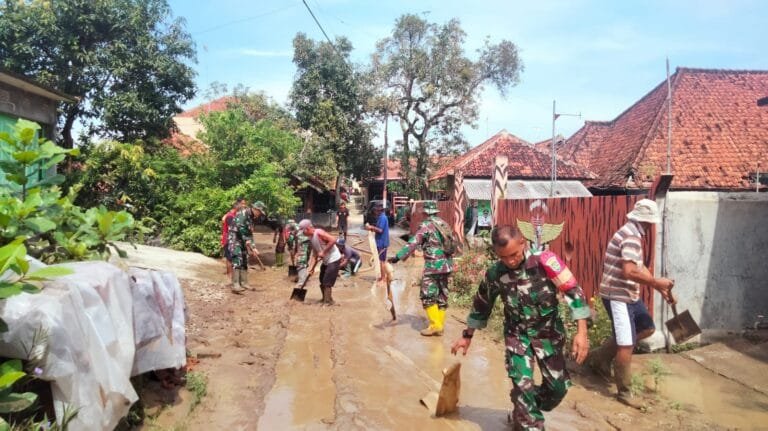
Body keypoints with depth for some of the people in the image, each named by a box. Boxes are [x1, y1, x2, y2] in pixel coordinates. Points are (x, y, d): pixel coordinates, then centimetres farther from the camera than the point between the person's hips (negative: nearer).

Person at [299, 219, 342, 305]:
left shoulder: (319, 233, -20)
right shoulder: (311, 239, 7)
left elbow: (333, 240, -29)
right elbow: (315, 254, 8)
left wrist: (323, 252, -25)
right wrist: (312, 267, -1)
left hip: (333, 259, -10)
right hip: (326, 260, 10)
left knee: (327, 282, -6)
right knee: (322, 281, 17)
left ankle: (328, 301, 7)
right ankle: (325, 299, 34)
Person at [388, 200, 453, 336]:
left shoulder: (426, 225, -10)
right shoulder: (443, 224, 11)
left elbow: (413, 243, -19)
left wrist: (398, 257, -21)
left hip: (433, 265, -7)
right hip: (446, 265, 8)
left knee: (428, 296, 0)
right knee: (442, 296, 11)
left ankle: (435, 325, -3)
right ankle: (440, 326, 16)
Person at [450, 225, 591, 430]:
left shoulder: (544, 262, -23)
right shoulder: (495, 273, -14)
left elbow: (573, 291, -20)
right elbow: (481, 305, 3)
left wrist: (581, 332, -25)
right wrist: (467, 336, 11)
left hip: (549, 332, 0)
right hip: (517, 334, 0)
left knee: (558, 386, 7)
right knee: (523, 385, -12)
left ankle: (525, 414, 34)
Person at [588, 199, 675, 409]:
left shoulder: (633, 234, 13)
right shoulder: (631, 236, -21)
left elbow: (640, 267, 17)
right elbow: (629, 272, -30)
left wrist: (661, 289, 13)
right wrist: (657, 282, -19)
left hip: (629, 294, 10)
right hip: (617, 295, -10)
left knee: (646, 328, 22)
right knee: (627, 345, -4)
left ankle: (600, 357, 26)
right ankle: (624, 392, 10)